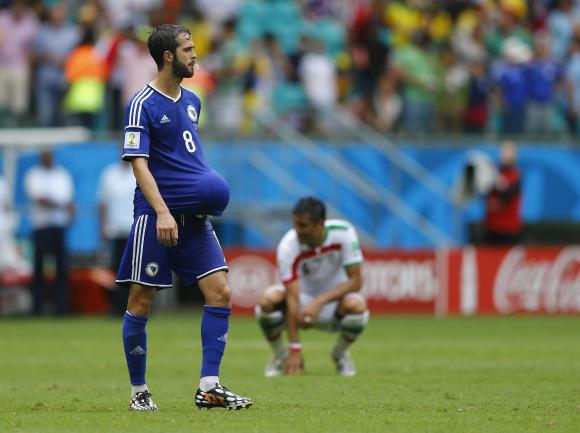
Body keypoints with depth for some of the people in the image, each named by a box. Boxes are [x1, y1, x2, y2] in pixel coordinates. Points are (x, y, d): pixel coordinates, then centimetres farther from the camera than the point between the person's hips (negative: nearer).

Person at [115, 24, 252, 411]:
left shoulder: (191, 101, 15)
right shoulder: (142, 105, -8)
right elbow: (139, 164, -14)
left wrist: (208, 184, 13)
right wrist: (162, 213, -24)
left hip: (195, 215, 7)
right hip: (156, 215, -7)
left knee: (220, 293, -6)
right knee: (141, 303, -1)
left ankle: (209, 387, -4)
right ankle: (139, 391, 12)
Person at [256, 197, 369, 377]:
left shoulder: (343, 232, -21)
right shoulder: (288, 246, -23)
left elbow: (355, 281, -20)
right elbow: (292, 298, -27)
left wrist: (320, 302, -34)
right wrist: (294, 349, -31)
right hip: (303, 298, 0)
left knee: (357, 305, -35)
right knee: (267, 300, -32)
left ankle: (340, 354, -2)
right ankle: (280, 356, -3)